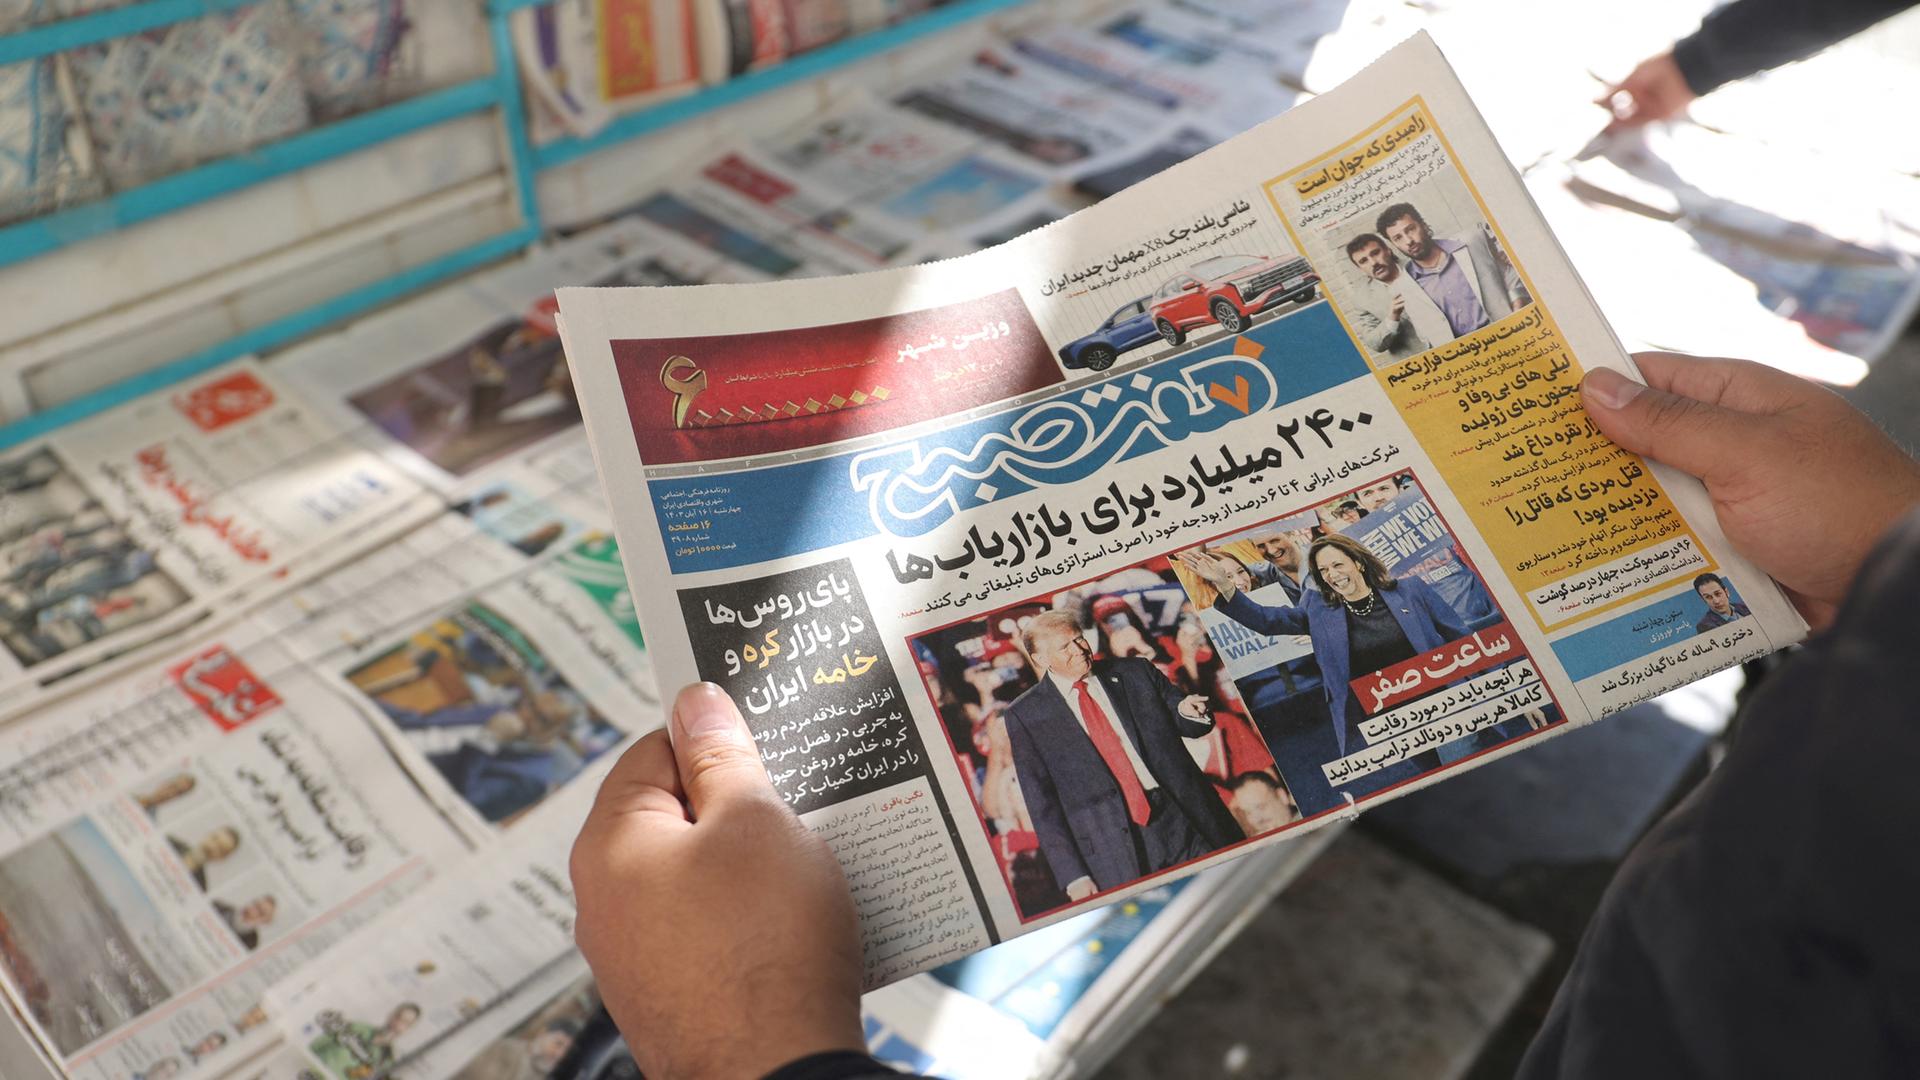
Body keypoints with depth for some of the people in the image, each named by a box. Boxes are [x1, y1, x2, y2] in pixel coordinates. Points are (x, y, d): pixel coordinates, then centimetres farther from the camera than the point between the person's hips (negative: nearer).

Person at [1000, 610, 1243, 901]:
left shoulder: (1136, 672, 8)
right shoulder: (1024, 715, 1)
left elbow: (1194, 726, 15)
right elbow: (1041, 801, -1)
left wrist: (1188, 712, -9)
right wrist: (1073, 874, -7)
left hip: (1183, 820, 3)